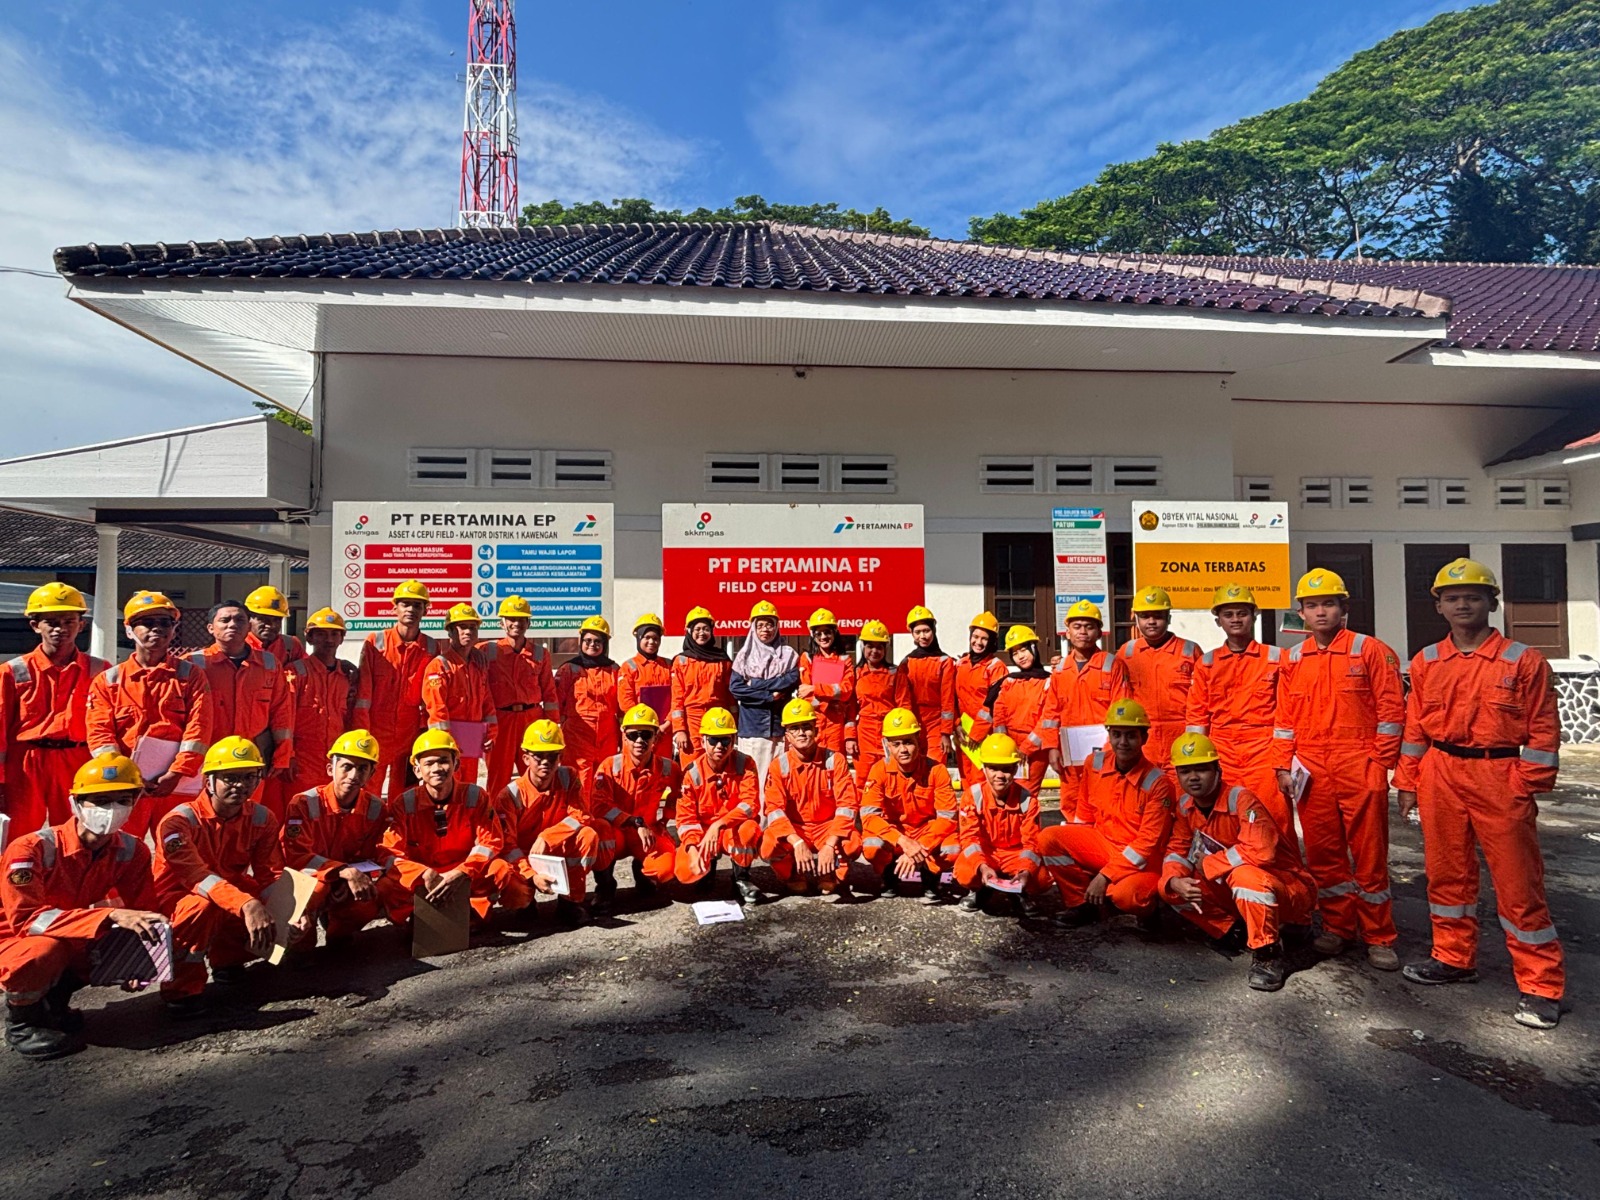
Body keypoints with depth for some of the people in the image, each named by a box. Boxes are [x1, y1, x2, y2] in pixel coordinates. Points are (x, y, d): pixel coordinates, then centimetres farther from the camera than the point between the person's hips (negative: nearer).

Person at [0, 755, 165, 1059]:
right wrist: (110, 916, -43)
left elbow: (143, 913, -9)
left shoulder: (132, 851, -12)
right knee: (45, 949, -36)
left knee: (135, 943, -19)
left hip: (70, 946, 5)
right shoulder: (31, 849, -25)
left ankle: (54, 996, 5)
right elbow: (27, 918, -33)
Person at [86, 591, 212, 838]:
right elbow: (99, 733, 2)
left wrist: (175, 774, -13)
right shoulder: (108, 680, 11)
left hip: (177, 785, -1)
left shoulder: (191, 675, 8)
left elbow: (198, 728, -2)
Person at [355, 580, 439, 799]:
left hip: (410, 734, 2)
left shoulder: (431, 648, 3)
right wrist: (361, 732, -7)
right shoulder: (375, 642, -2)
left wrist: (426, 728, 1)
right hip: (376, 732, -2)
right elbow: (363, 691, -4)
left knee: (402, 797, 8)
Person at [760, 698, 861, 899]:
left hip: (827, 829, 0)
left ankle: (831, 876, 2)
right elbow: (774, 809, -15)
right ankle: (795, 876, 3)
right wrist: (797, 843, -31)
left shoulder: (834, 760, -7)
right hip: (792, 831, 0)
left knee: (853, 843, -32)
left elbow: (846, 805, -13)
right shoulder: (779, 765, -7)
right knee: (769, 847, -32)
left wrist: (830, 845, -26)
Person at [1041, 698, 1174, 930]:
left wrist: (1105, 876, -22)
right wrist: (1075, 848, 5)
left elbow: (1148, 843, -19)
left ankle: (1147, 905, 3)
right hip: (1101, 843, 5)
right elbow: (1084, 813, 12)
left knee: (1125, 894, -36)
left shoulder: (1158, 783, -19)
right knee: (1049, 838, -16)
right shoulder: (1094, 763, -5)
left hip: (1140, 861, -5)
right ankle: (1081, 904, 1)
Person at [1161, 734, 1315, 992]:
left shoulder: (1240, 798, -25)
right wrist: (1174, 881, -23)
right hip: (1235, 891, 7)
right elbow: (1177, 850, 0)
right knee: (1169, 888, -9)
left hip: (1290, 889, -7)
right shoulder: (1185, 806, -3)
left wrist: (1208, 864, -24)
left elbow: (1260, 851, -39)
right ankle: (1235, 931, 7)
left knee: (1244, 875, -40)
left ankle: (1268, 954, -17)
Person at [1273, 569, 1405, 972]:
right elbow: (1285, 718, 11)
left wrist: (1381, 763, -8)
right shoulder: (1292, 659, 10)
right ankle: (1338, 927, 24)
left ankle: (1378, 938, 15)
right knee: (1323, 853, 10)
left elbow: (1390, 710, -4)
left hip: (1359, 768, -4)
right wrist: (1283, 766, 5)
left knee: (1369, 855, 3)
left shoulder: (1371, 651, -2)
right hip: (1311, 770, 4)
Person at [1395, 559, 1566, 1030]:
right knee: (1446, 872, 14)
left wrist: (1527, 787, -8)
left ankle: (1541, 986, 14)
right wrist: (1408, 782, 8)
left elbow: (1543, 730, -3)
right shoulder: (1426, 662, 7)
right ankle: (1454, 958, 30)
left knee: (1517, 883, 1)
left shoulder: (1523, 660, -3)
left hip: (1499, 777, -4)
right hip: (1441, 778, 4)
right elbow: (1415, 727, 10)